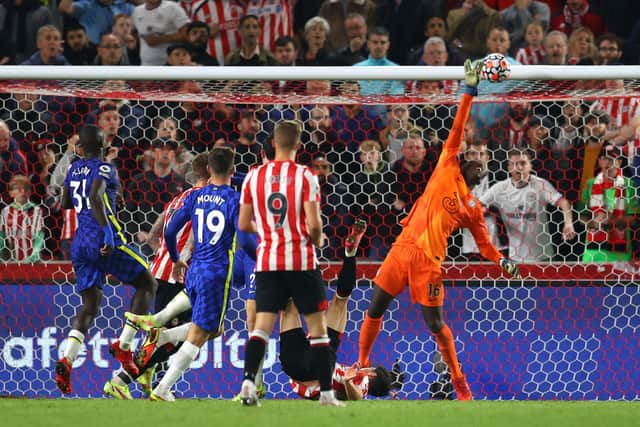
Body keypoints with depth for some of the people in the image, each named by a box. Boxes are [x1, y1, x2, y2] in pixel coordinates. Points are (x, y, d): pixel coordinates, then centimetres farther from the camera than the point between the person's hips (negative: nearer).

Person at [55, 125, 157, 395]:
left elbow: (65, 204, 26)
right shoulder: (103, 169, -7)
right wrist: (107, 230, -28)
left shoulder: (75, 169, 14)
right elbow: (95, 196, -25)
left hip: (80, 245, 7)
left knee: (90, 306, 9)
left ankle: (67, 360, -14)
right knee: (147, 284, 10)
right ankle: (123, 345, -2)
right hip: (104, 242, -7)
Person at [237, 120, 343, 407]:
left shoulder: (254, 176, 3)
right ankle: (326, 393, 7)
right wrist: (318, 240, 8)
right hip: (301, 260, -3)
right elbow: (314, 224, -14)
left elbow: (243, 224, 7)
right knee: (317, 326, 7)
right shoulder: (305, 176, -8)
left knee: (262, 325, 1)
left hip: (267, 262, 3)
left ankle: (248, 383, -19)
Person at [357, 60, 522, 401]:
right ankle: (362, 364, 18)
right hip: (402, 249, 1)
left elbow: (483, 244, 19)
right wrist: (470, 92, 4)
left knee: (435, 325, -5)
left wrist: (502, 262, 3)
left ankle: (458, 379, 9)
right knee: (374, 310, 1)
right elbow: (457, 131, 7)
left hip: (429, 262, -1)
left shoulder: (474, 209, 11)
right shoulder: (446, 171, 10)